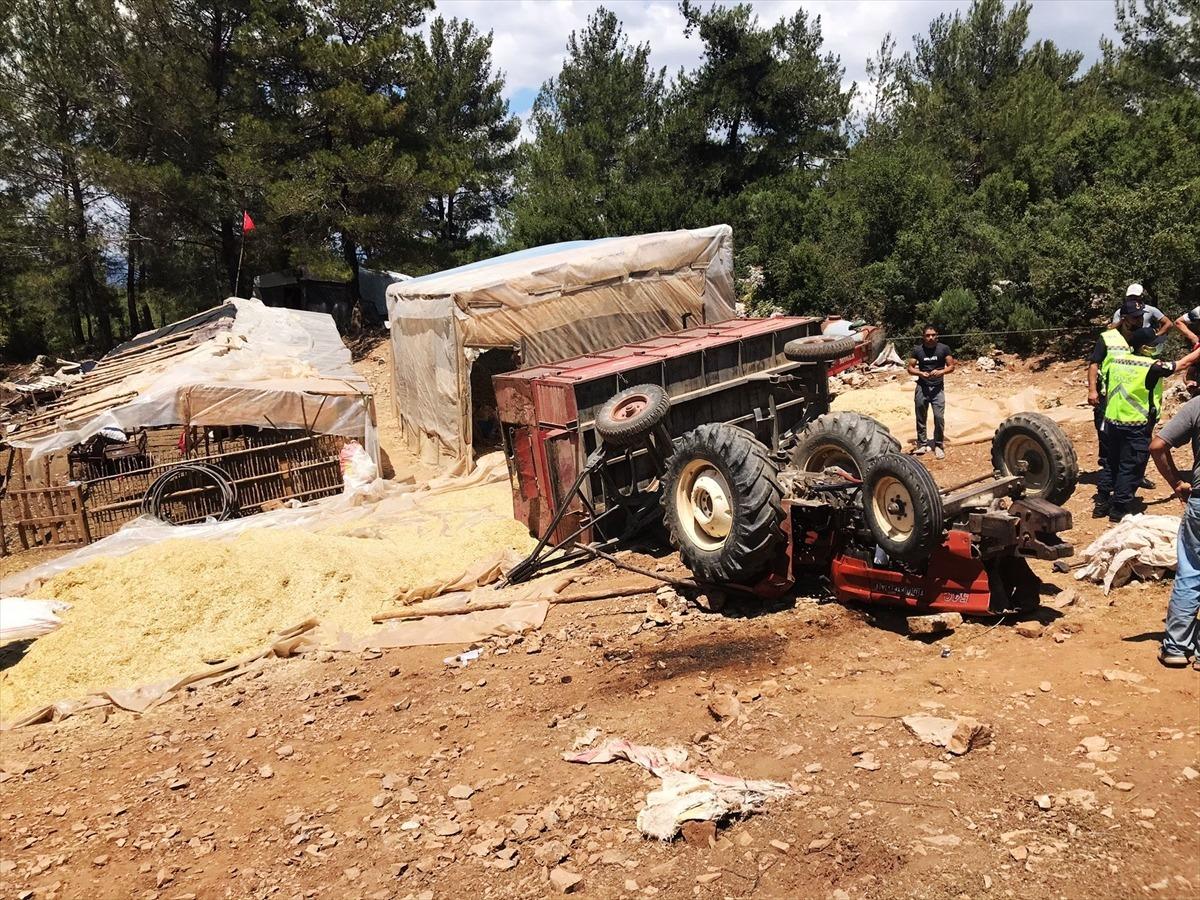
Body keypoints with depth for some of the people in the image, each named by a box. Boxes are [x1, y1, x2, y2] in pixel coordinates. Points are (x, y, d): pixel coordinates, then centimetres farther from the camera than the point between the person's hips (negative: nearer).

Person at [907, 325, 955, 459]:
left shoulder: (943, 349, -2)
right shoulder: (917, 350, -1)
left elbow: (951, 366, 2)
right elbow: (910, 368, 4)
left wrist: (941, 372, -18)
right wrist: (920, 373, -16)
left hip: (938, 388, -1)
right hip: (922, 387, 1)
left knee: (939, 417, -8)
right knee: (921, 417, 8)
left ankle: (938, 445, 5)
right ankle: (922, 444, 19)